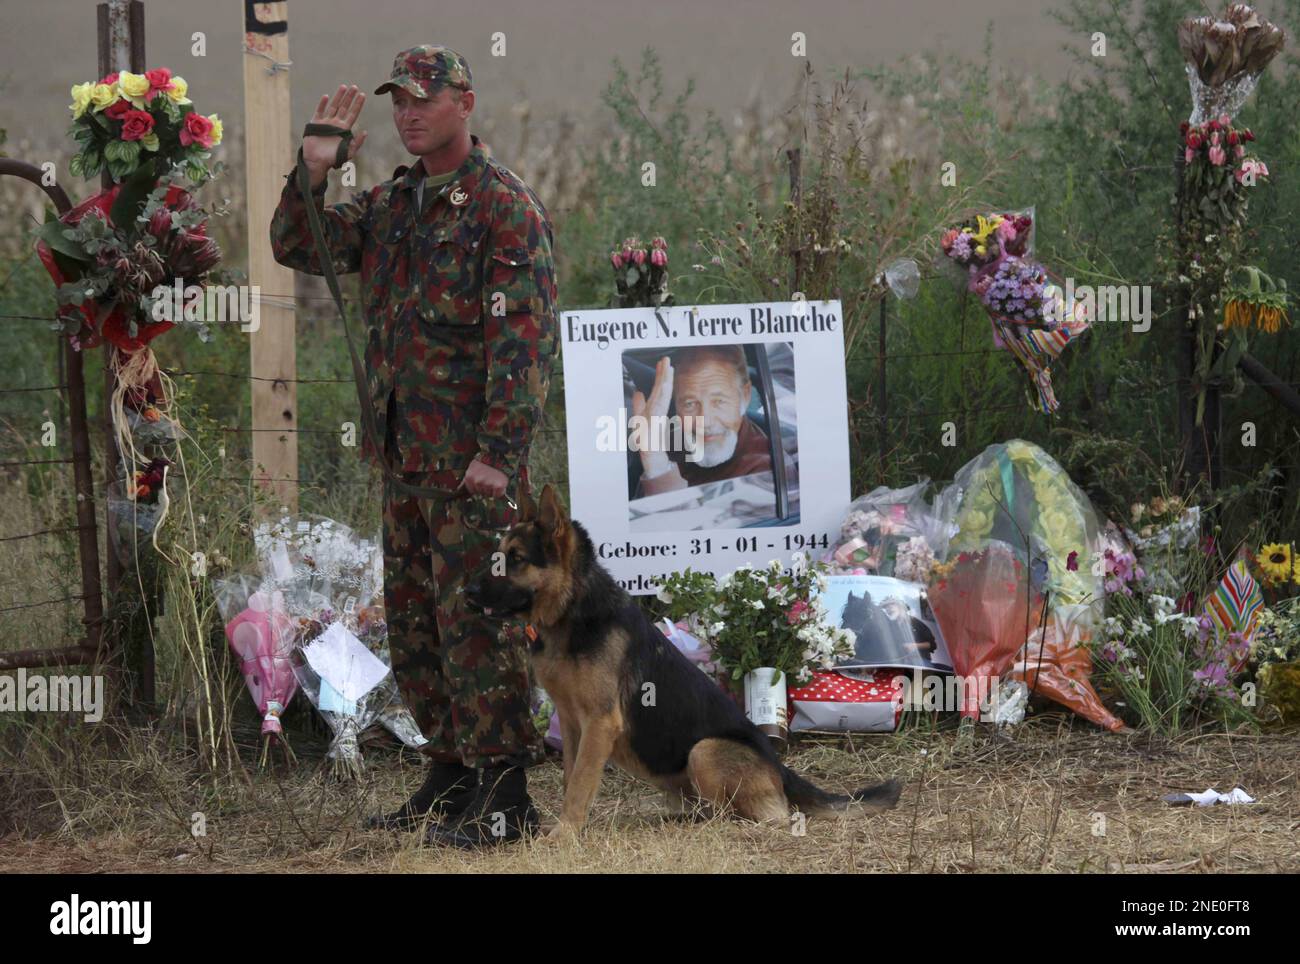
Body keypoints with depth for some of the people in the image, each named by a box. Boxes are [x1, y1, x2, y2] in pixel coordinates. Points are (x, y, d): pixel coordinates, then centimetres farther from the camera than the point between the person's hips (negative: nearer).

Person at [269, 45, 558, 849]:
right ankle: (452, 776, 23)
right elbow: (298, 247, 12)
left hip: (476, 458, -9)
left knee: (477, 620, -8)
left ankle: (504, 796, -5)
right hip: (406, 453, 9)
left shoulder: (505, 207, -12)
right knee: (414, 622, 13)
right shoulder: (394, 203, 14)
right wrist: (314, 171, -3)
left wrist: (498, 451, -21)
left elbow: (526, 337, -17)